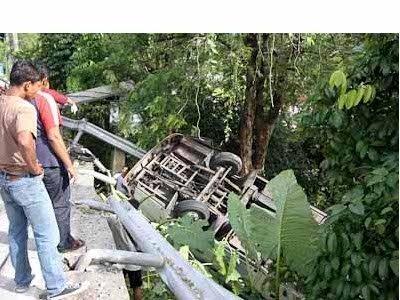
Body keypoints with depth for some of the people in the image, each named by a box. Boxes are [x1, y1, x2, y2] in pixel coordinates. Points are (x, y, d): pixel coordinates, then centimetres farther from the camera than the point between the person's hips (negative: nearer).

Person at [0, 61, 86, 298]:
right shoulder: (24, 108, -23)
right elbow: (25, 140, -41)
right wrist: (34, 167, -26)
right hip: (25, 180, -9)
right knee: (47, 234, 3)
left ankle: (22, 280, 34)